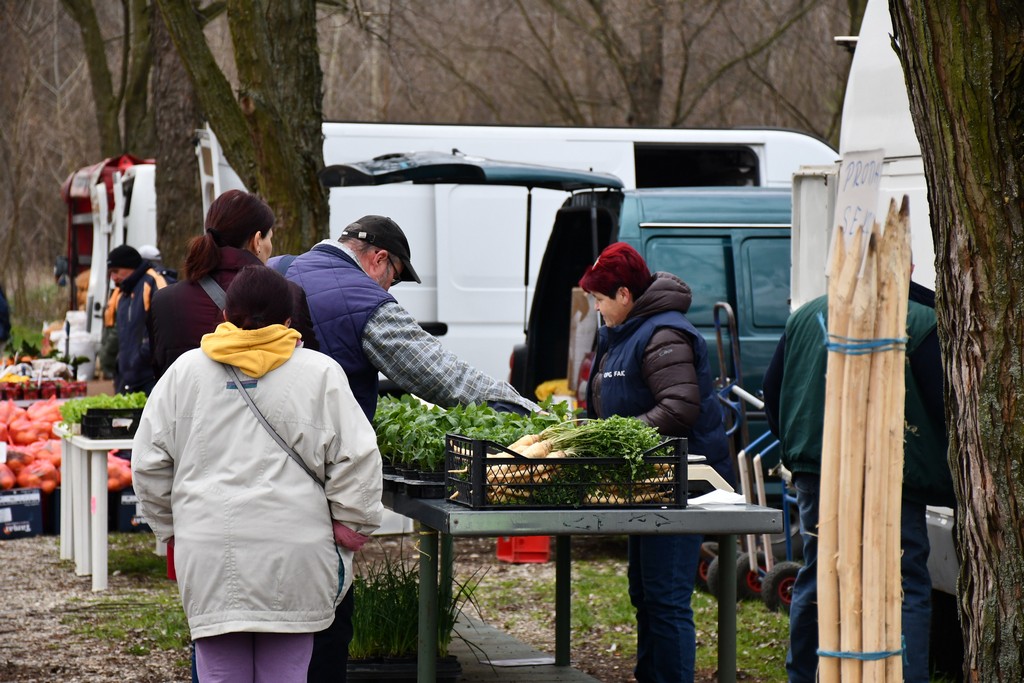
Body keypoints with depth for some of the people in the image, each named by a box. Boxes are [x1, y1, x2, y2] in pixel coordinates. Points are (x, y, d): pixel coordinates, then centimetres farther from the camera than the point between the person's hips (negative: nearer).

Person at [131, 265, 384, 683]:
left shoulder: (185, 371, 9)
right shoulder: (319, 373, 3)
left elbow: (148, 462, 11)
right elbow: (356, 459, -1)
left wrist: (168, 526, 21)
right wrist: (353, 523, 9)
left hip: (208, 555, 1)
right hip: (292, 555, -1)